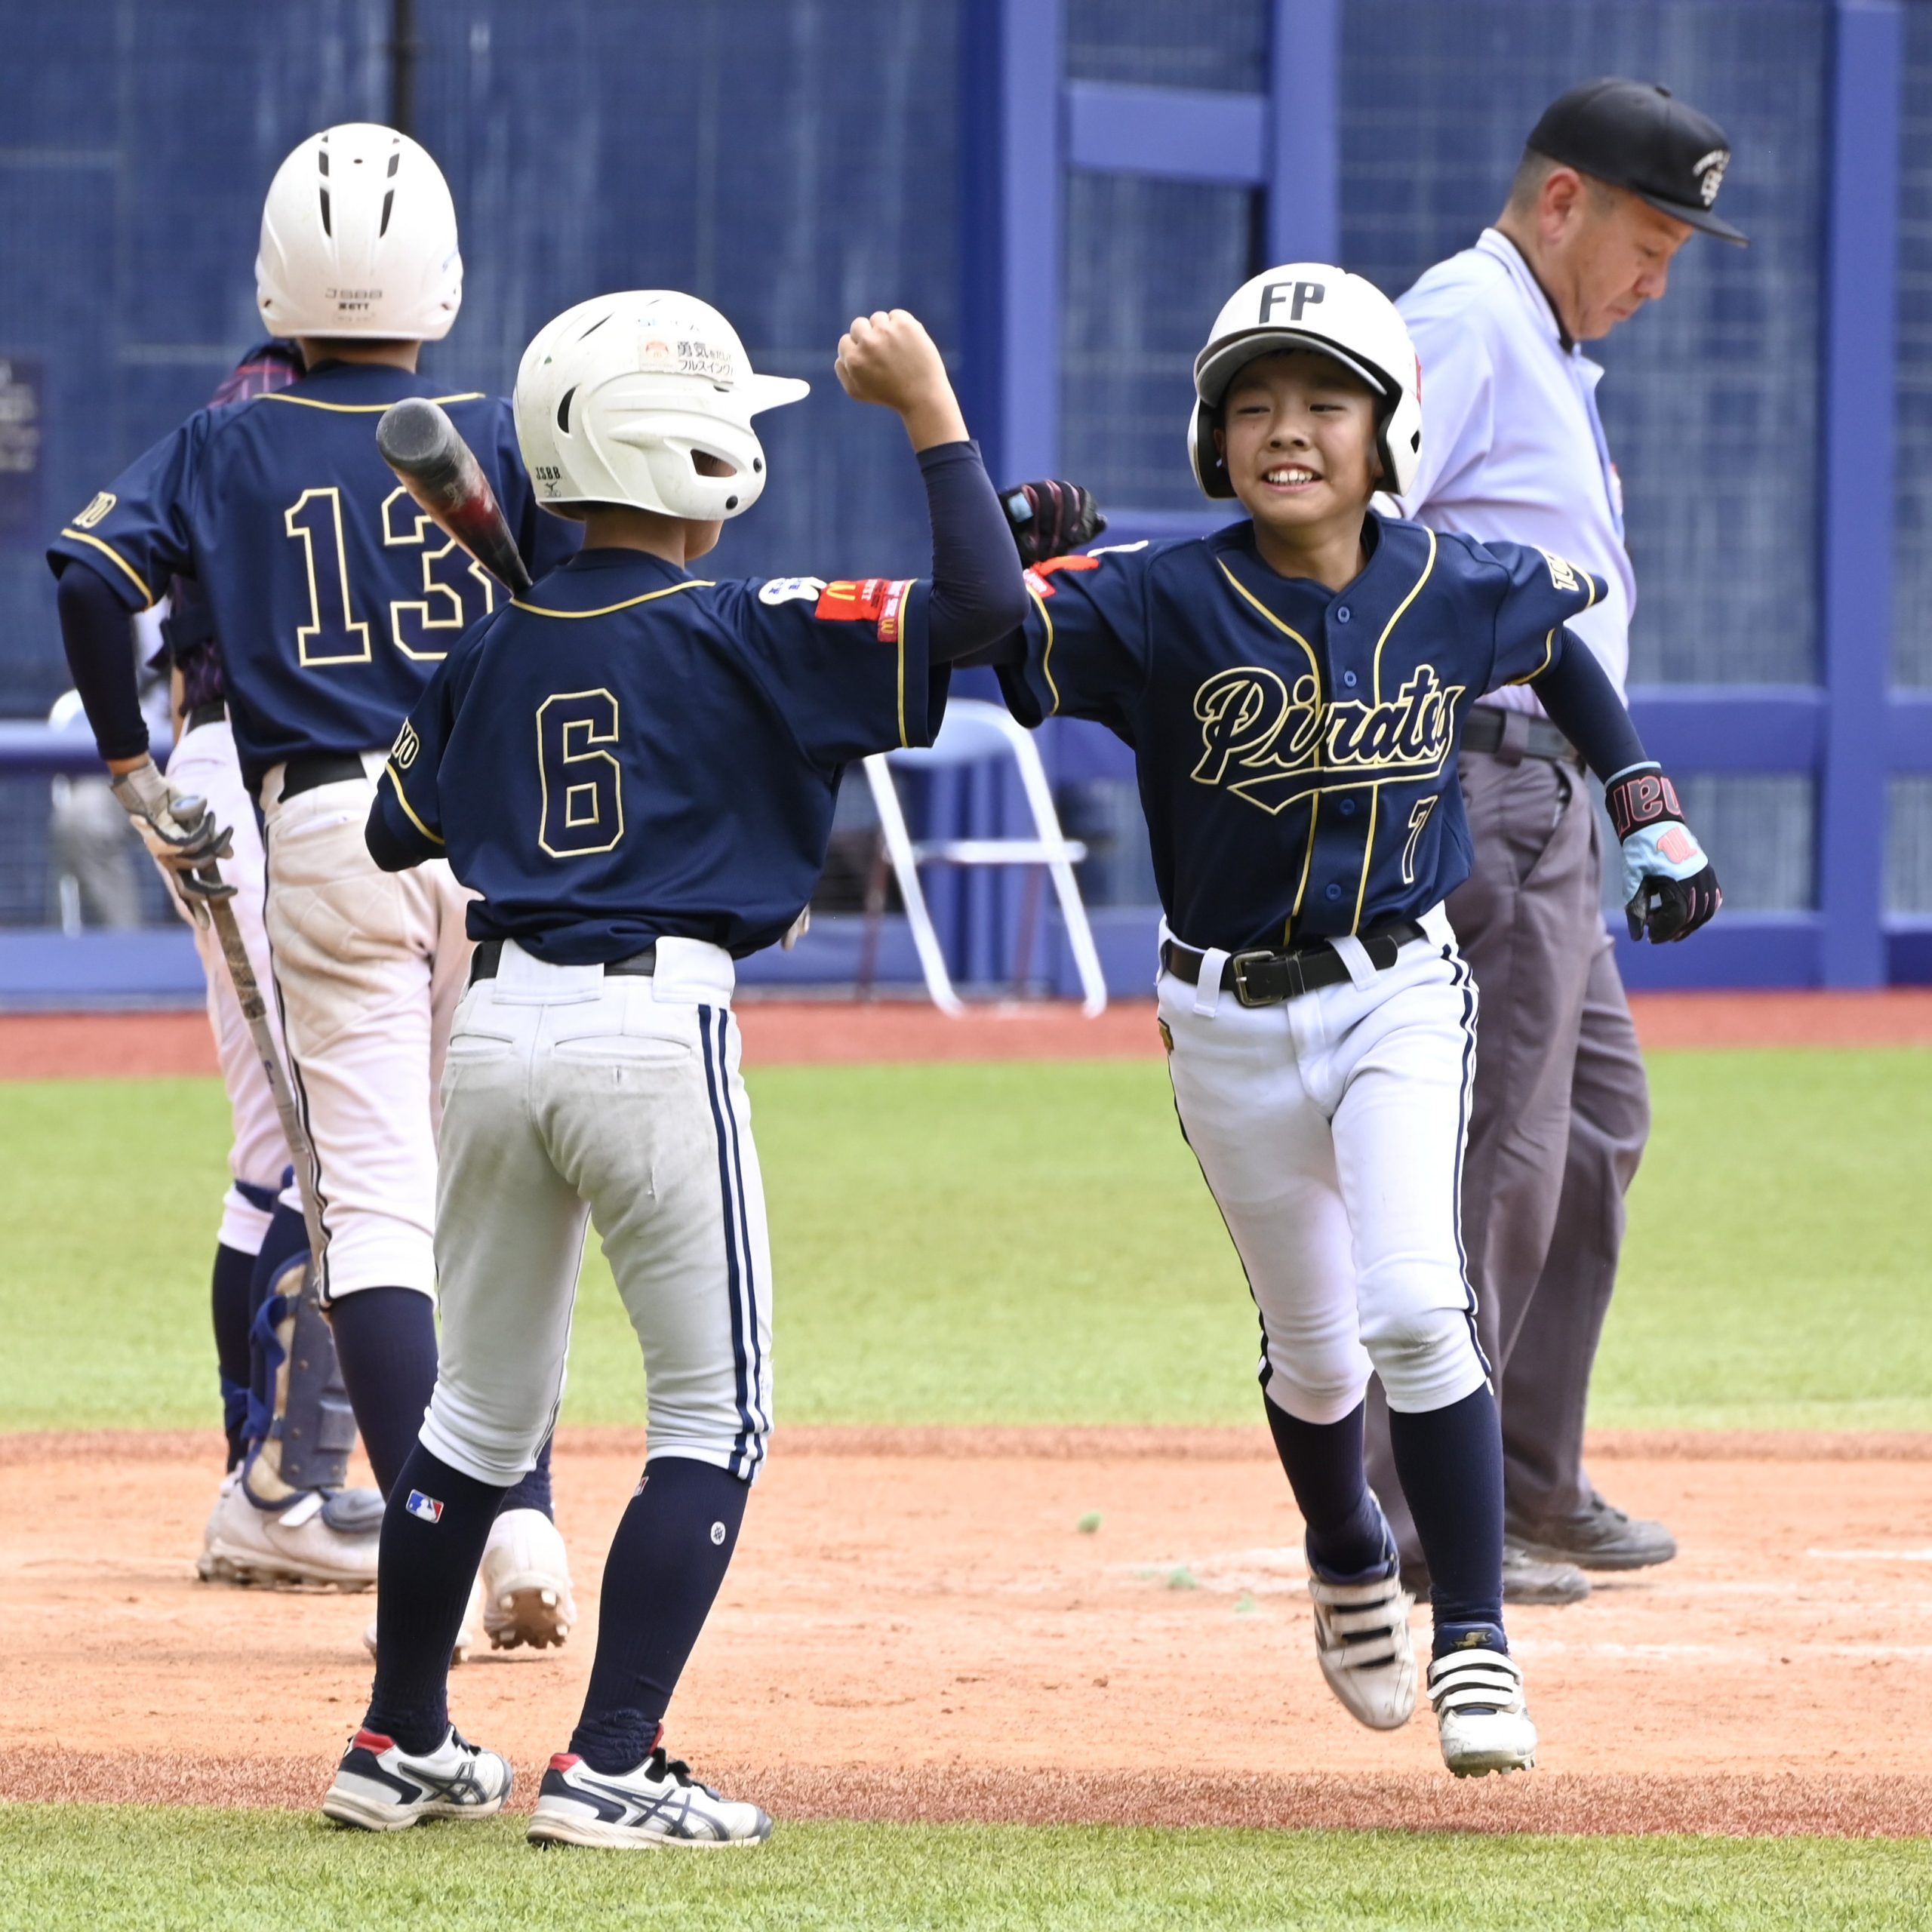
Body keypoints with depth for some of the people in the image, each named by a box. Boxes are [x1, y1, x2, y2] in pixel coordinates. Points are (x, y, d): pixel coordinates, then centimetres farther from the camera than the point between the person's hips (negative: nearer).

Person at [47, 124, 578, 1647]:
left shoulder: (232, 445, 3)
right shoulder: (500, 436, 2)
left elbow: (92, 571, -10)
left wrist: (132, 773, -1)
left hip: (323, 832, -1)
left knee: (376, 1206, -1)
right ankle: (526, 1530, 6)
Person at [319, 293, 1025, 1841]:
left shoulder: (496, 651, 10)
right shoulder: (739, 633, -6)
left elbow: (400, 831, 21)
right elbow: (981, 607, -14)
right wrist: (931, 408, -5)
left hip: (499, 1018, 6)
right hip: (655, 1023, -6)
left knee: (488, 1403, 19)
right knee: (718, 1414, 3)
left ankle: (402, 1746, 24)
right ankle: (610, 1769, -5)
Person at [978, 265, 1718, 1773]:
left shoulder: (1455, 595, -6)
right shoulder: (1162, 603, -15)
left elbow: (1559, 641, 16)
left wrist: (1653, 812, 13)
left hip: (1401, 1000, 0)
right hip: (1230, 1020, 0)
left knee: (1413, 1309, -19)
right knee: (1315, 1349, 14)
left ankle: (1473, 1638, -9)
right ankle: (1349, 1563, 46)